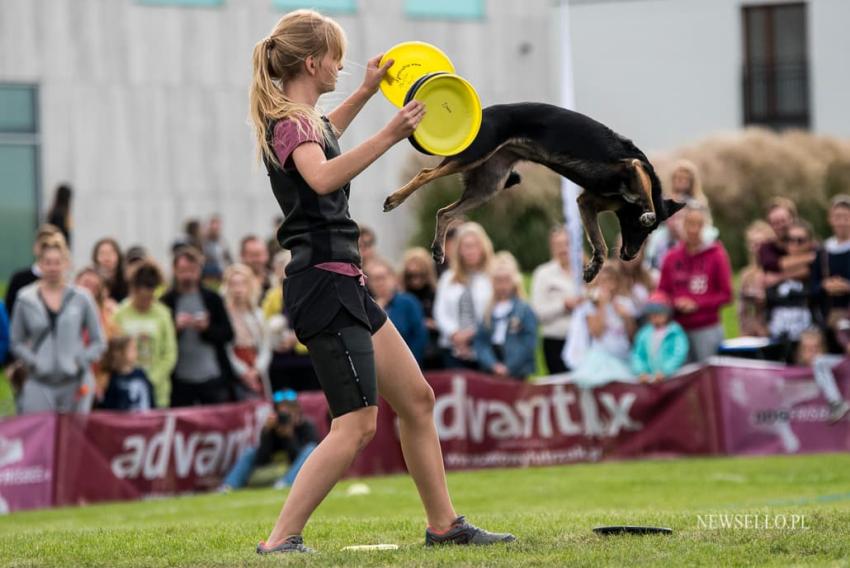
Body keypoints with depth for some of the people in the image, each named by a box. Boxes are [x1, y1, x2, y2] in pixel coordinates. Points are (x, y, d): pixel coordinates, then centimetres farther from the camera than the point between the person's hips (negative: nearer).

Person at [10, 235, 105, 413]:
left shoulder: (81, 298, 3)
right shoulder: (26, 299, 3)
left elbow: (98, 342, 7)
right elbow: (17, 343, 8)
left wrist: (81, 361, -8)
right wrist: (33, 361, -8)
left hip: (75, 384, 1)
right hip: (40, 383, 0)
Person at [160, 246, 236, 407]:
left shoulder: (212, 299, 6)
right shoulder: (166, 302, 3)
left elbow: (228, 334, 3)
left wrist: (207, 328, -14)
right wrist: (176, 327, -17)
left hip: (213, 377, 1)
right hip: (180, 380, -1)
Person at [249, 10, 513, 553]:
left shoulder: (298, 120, 16)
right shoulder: (289, 121, -14)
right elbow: (322, 177, -36)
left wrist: (367, 92, 43)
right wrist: (389, 136, -40)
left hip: (344, 284, 11)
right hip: (323, 282, -11)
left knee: (417, 398, 16)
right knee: (357, 424, -15)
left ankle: (444, 524, 24)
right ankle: (280, 543, -17)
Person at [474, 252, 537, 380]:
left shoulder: (525, 311, -2)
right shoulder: (489, 312, 11)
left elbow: (529, 344, -8)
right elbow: (481, 342, 7)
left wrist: (508, 368, -12)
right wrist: (493, 365, -9)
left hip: (518, 374, -4)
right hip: (490, 374, 4)